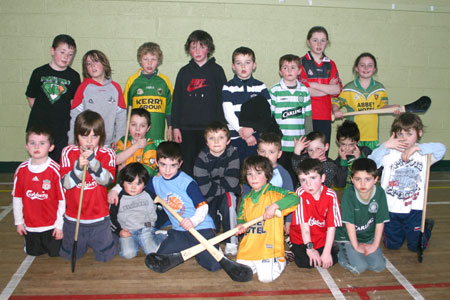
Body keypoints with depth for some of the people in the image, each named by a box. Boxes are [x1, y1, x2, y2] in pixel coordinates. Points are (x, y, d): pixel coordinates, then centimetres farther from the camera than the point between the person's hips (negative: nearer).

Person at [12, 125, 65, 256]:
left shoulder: (55, 169, -19)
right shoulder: (21, 170, -7)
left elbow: (62, 199, -14)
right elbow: (17, 198, 4)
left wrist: (59, 225, -10)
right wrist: (18, 221, 7)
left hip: (52, 225, -4)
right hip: (30, 226, 4)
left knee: (55, 253, 8)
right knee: (32, 253, 18)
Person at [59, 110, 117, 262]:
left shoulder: (107, 154, -8)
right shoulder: (69, 152, -6)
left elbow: (107, 180, -22)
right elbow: (66, 183, -14)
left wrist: (92, 161, -34)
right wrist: (78, 167, -31)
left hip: (99, 217, -1)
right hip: (73, 217, 1)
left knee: (105, 256, 8)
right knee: (71, 256, 16)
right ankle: (83, 241, 45)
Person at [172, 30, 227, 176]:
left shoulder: (216, 70, 4)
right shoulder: (184, 72, 11)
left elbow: (223, 100, 2)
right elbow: (176, 101, 11)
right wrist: (175, 127, 4)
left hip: (210, 128, -2)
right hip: (187, 128, 2)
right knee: (187, 166, 5)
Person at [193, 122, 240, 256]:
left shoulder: (232, 153, -15)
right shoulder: (202, 158, -19)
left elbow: (232, 182, -22)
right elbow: (205, 190, -24)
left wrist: (213, 183, -18)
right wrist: (223, 184, -18)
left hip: (226, 195, 0)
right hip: (208, 200, 0)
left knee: (229, 197, -32)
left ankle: (231, 241, -23)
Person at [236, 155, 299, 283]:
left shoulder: (274, 192, -3)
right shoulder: (246, 199, 14)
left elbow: (294, 198, -17)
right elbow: (241, 217, 19)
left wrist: (275, 205, -27)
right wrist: (241, 225, -4)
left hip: (268, 246, -5)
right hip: (248, 247, 5)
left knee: (266, 277, -14)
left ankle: (280, 261, 18)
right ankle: (255, 263, 26)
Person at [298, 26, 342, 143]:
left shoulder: (330, 65, 14)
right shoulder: (301, 62, 0)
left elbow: (337, 90, 0)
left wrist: (313, 85, -9)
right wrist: (328, 89, -3)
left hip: (325, 117, 4)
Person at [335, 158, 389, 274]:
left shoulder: (380, 193, -15)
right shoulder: (349, 193, -24)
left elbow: (380, 222, -8)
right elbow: (349, 222, -19)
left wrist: (375, 245, -7)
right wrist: (356, 246, -14)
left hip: (368, 237, 4)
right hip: (347, 237, -4)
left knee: (379, 266, -7)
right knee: (359, 267, -17)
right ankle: (341, 254, 10)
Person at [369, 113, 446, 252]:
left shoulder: (423, 154, -5)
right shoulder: (389, 153, -7)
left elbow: (441, 149, -23)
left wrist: (417, 148, -27)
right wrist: (385, 146, -25)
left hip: (413, 208, 0)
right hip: (391, 208, 1)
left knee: (416, 246, 12)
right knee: (392, 245, 15)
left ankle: (427, 225, 42)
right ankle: (402, 230, 47)